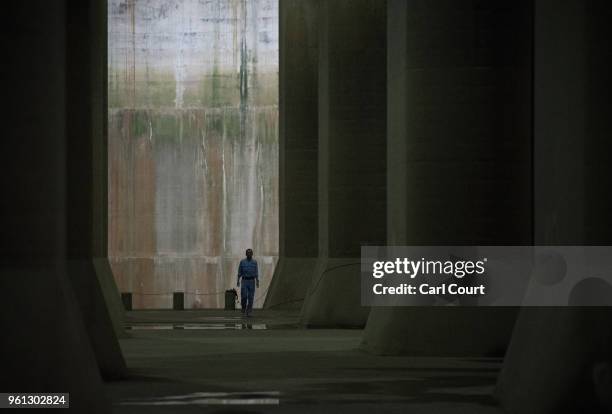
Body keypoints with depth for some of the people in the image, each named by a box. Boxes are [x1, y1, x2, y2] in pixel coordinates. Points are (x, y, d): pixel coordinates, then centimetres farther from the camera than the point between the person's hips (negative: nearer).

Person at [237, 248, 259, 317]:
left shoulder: (254, 262, 4)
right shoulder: (242, 262, 2)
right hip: (244, 281, 0)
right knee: (244, 296, -9)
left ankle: (248, 312, 1)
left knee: (250, 297, -5)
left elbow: (256, 272, 5)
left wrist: (257, 282, -3)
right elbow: (239, 272, 4)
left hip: (252, 281, 0)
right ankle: (243, 307, 20)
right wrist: (238, 281, -2)